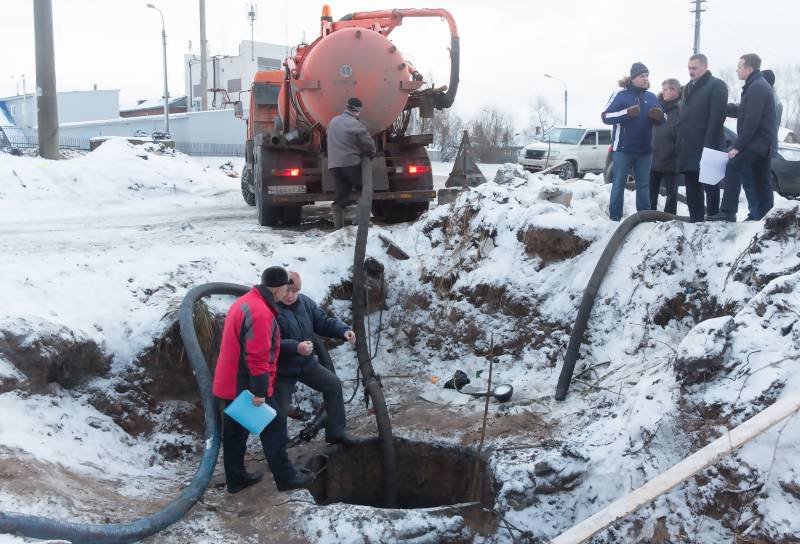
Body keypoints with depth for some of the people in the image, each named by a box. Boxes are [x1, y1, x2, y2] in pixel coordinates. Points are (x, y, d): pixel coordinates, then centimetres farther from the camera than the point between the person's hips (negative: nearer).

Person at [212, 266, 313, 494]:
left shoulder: (244, 302, 9)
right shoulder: (261, 313, -23)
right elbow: (257, 356, -25)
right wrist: (260, 391, -21)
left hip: (230, 383, 9)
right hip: (247, 386, -9)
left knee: (235, 431, 15)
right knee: (272, 428, 3)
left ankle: (236, 478, 26)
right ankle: (285, 477, 13)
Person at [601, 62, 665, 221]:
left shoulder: (651, 97, 12)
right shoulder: (620, 94, -3)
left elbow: (661, 120, 17)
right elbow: (605, 116, -10)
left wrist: (660, 116, -8)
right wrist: (627, 113, -24)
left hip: (645, 150, 5)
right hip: (623, 148, -5)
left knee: (644, 184, 8)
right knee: (619, 184, -2)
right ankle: (615, 217, 2)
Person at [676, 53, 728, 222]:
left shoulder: (717, 85, -5)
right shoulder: (688, 88, 20)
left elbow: (716, 118, -14)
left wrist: (709, 146, -22)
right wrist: (680, 142, 12)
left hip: (707, 147, -8)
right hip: (689, 148, 8)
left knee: (709, 186, -4)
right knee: (691, 187, 10)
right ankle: (695, 220, 16)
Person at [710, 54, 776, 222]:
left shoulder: (756, 87, -14)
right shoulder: (760, 85, 19)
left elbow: (751, 120, -21)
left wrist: (738, 146, -22)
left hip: (756, 140, -11)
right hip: (763, 141, 11)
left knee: (733, 167, -21)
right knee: (761, 181, 11)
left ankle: (728, 212, -28)